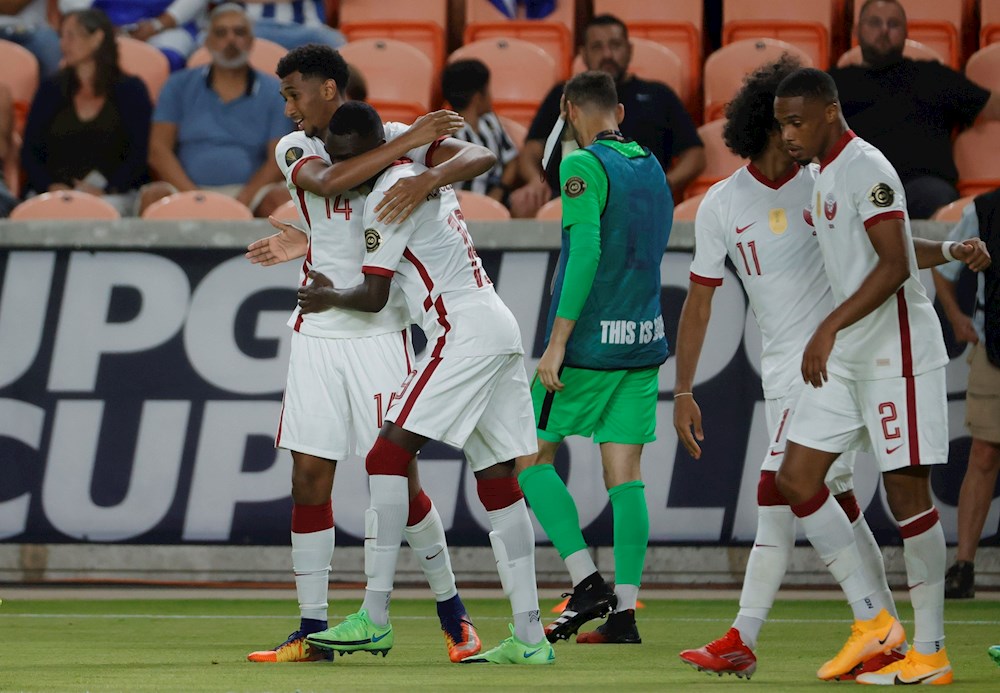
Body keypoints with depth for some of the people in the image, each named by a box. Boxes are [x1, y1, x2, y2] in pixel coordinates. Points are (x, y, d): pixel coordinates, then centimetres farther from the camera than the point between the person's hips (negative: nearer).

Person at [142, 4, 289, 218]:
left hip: (248, 192, 0)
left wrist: (244, 199, -15)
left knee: (281, 198, -34)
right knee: (153, 196, -33)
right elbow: (158, 150, 6)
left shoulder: (273, 92, 12)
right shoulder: (179, 86, 15)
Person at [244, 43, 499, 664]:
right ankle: (313, 630, 6)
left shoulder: (391, 136, 0)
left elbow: (480, 157, -9)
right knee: (309, 479, 0)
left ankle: (452, 612, 12)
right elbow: (321, 182, -16)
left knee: (399, 476, -4)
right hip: (318, 334, 3)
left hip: (380, 331, -3)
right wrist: (401, 147, -22)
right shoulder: (294, 148, 7)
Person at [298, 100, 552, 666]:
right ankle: (529, 637, 3)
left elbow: (374, 297, -6)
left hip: (466, 333, -10)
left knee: (388, 457, -11)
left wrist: (329, 296, 15)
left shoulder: (390, 194, -8)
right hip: (500, 328, 10)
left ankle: (375, 619, -18)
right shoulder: (425, 176, 20)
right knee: (497, 479, 7)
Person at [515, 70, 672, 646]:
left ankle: (587, 583, -6)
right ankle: (624, 610, -1)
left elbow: (586, 249, -20)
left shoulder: (584, 166, -11)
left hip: (589, 341, -7)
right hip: (644, 342, 7)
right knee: (625, 476, 5)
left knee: (533, 459, 5)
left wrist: (558, 342, -20)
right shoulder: (653, 168, 13)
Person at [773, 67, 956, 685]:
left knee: (907, 490, -5)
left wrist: (830, 329, -28)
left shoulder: (866, 169, -14)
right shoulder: (823, 176, 15)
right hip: (846, 358, 10)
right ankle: (873, 621, 8)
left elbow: (896, 265, -24)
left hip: (897, 353, -10)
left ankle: (931, 653, 1)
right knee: (797, 478, 2)